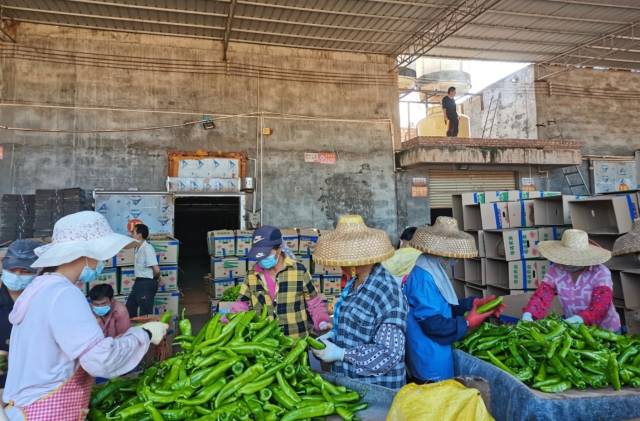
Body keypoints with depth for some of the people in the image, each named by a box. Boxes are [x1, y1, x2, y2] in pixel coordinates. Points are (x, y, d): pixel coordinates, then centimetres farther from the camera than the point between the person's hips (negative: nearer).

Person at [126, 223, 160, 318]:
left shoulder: (147, 248, -21)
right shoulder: (138, 248, 8)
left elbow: (156, 269, -25)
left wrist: (154, 279, -8)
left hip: (146, 284, -10)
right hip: (138, 282, 10)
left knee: (145, 313, 2)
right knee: (129, 307, 20)